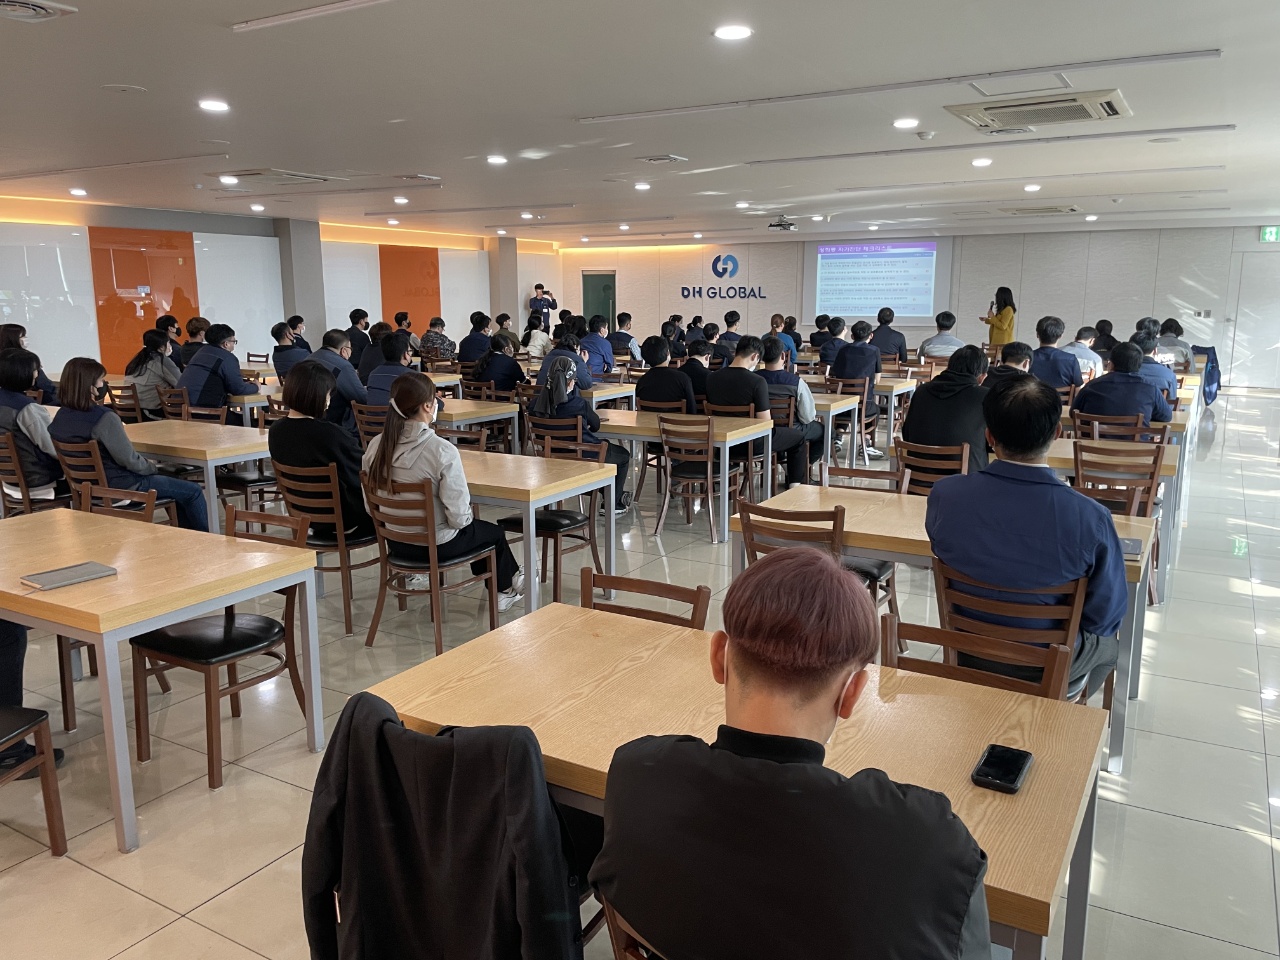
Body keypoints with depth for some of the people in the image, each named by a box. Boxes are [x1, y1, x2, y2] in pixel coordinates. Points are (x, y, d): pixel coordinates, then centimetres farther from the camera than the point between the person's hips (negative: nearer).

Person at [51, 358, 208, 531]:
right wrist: (151, 466, -2)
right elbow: (129, 460, -21)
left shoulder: (60, 417, 0)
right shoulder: (105, 418, -25)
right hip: (120, 488, -9)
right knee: (193, 492, 3)